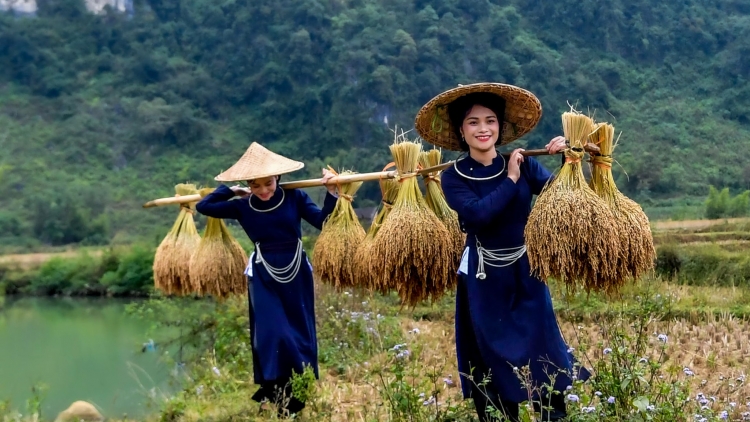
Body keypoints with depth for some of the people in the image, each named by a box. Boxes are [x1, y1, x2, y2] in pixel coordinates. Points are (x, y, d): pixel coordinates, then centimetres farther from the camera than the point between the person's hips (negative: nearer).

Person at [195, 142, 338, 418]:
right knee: (272, 333, -6)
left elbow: (323, 222, -12)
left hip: (297, 272, 1)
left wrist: (331, 192, -20)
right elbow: (203, 206, -1)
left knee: (301, 333, 9)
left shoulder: (295, 198, -6)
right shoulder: (243, 207, -4)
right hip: (264, 275, -1)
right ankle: (274, 393, 7)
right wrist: (232, 191, 2)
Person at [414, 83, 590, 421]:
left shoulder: (522, 164, -2)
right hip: (484, 278, -1)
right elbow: (477, 214, -23)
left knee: (541, 351, 1)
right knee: (492, 358, 5)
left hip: (526, 273, 1)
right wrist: (510, 180, -16)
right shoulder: (454, 177, -6)